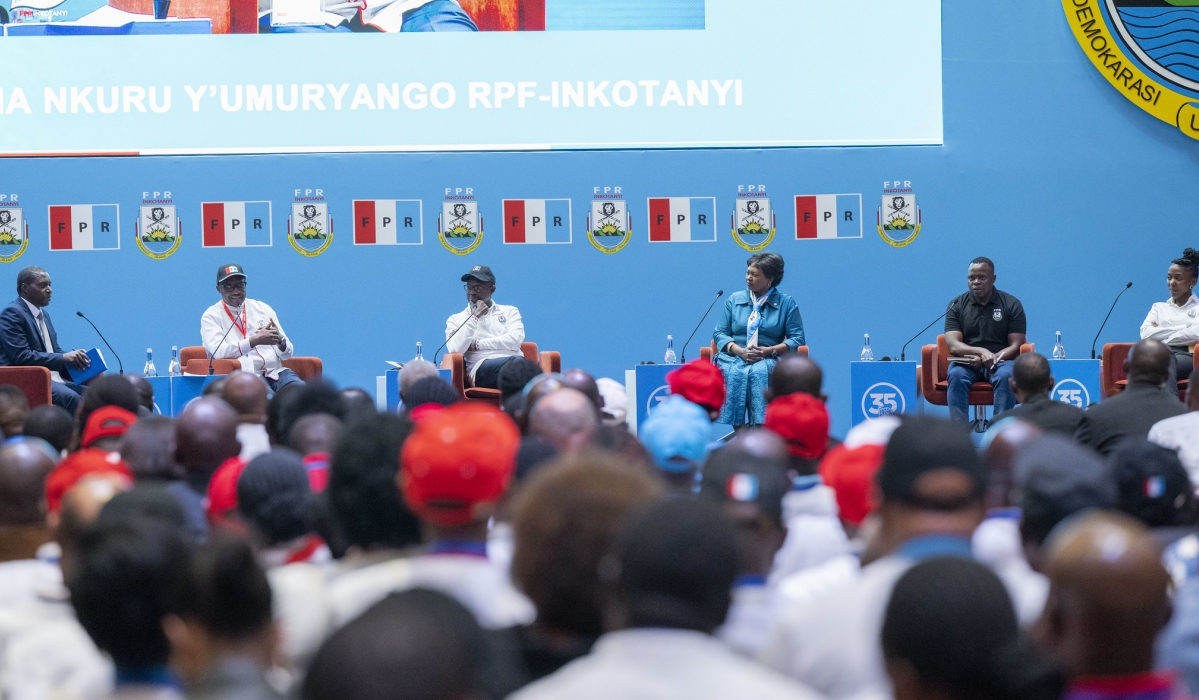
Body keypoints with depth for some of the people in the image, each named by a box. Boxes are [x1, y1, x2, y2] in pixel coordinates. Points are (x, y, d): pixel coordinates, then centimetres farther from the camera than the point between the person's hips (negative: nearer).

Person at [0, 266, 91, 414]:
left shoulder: (44, 314, 21)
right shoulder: (12, 314, -8)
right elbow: (21, 357, -17)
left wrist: (74, 357, -1)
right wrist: (63, 358, -20)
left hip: (54, 380, 9)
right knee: (70, 397, -31)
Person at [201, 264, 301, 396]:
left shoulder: (263, 309, 17)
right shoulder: (211, 316, 7)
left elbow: (287, 354, 14)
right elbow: (218, 351, -12)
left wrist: (280, 341, -10)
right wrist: (254, 341, -22)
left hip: (276, 371, 4)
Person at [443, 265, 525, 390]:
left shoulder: (510, 311, 24)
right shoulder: (456, 319, 21)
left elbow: (515, 340, 5)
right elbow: (455, 350, 2)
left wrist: (477, 345, 4)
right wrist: (475, 317, 3)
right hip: (482, 368, -2)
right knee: (514, 362, -38)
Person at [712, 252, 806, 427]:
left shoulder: (786, 303, 9)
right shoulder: (734, 300, 15)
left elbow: (797, 339, 4)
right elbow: (719, 333, 11)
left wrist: (770, 351, -12)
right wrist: (740, 351, -8)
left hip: (768, 360, -2)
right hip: (734, 358, 2)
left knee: (759, 372, -37)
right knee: (734, 373, -34)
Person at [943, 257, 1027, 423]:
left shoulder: (1011, 305, 3)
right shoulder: (956, 306, 6)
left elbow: (1016, 346, -3)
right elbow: (953, 346, -5)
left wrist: (989, 359, -19)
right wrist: (982, 352, -24)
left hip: (1001, 361, -1)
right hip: (966, 361, 1)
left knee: (1006, 376, -34)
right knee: (956, 375, -33)